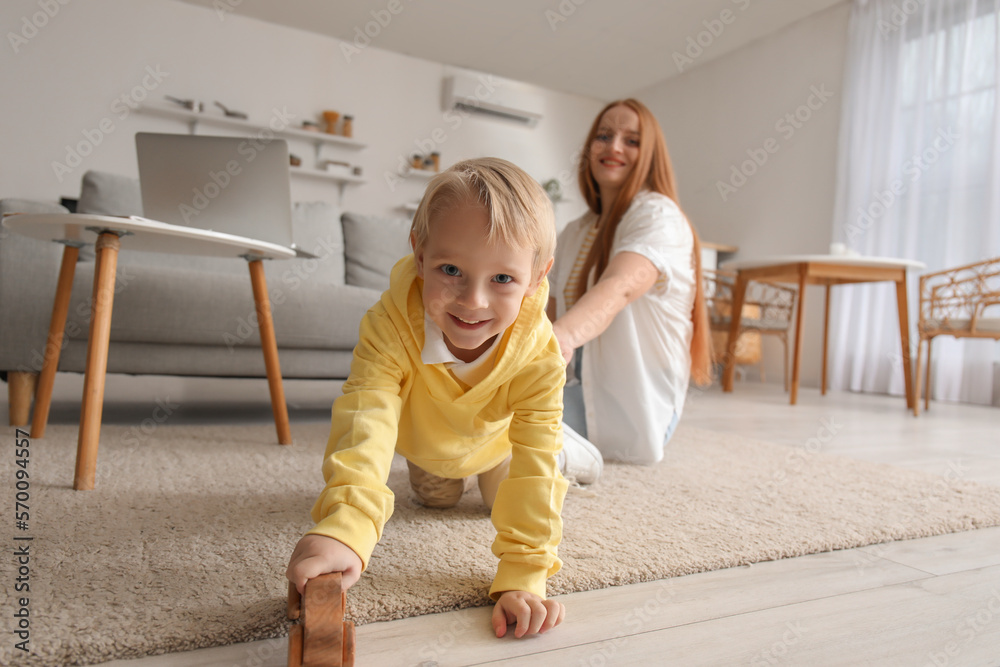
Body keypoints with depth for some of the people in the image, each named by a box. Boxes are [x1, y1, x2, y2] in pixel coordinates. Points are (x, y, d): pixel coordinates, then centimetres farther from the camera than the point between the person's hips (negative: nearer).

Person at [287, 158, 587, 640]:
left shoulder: (539, 355, -43)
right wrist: (344, 527, -72)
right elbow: (366, 419, -56)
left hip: (497, 436, 0)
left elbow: (535, 465, -41)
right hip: (424, 437, 1)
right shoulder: (389, 327, -46)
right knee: (435, 499, 22)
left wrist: (522, 577, -47)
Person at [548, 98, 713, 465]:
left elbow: (620, 287, -32)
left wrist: (563, 336, -52)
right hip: (581, 392, 8)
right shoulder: (573, 233, 15)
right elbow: (553, 309, 11)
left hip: (632, 407, -8)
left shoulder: (658, 215, -11)